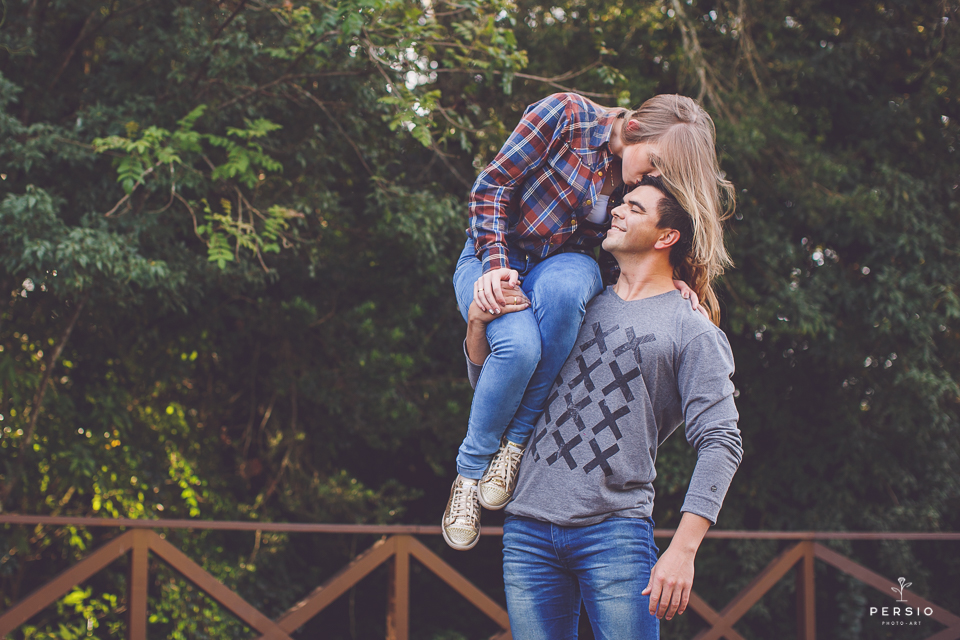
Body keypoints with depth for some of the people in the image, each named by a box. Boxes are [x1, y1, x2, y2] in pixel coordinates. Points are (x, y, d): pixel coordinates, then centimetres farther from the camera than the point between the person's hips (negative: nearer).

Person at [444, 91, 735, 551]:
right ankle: (470, 469, -12)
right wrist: (495, 265, -20)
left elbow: (620, 262, 6)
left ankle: (517, 440, -24)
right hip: (493, 258, -3)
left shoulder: (646, 187, -1)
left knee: (564, 283, -37)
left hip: (564, 266, 3)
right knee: (519, 344, -35)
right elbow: (491, 185, -11)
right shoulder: (568, 116, -15)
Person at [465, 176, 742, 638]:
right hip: (528, 530, 4)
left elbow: (720, 443, -6)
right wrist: (479, 320, 1)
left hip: (615, 532, -4)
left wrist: (682, 550, -17)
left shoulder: (692, 331, 3)